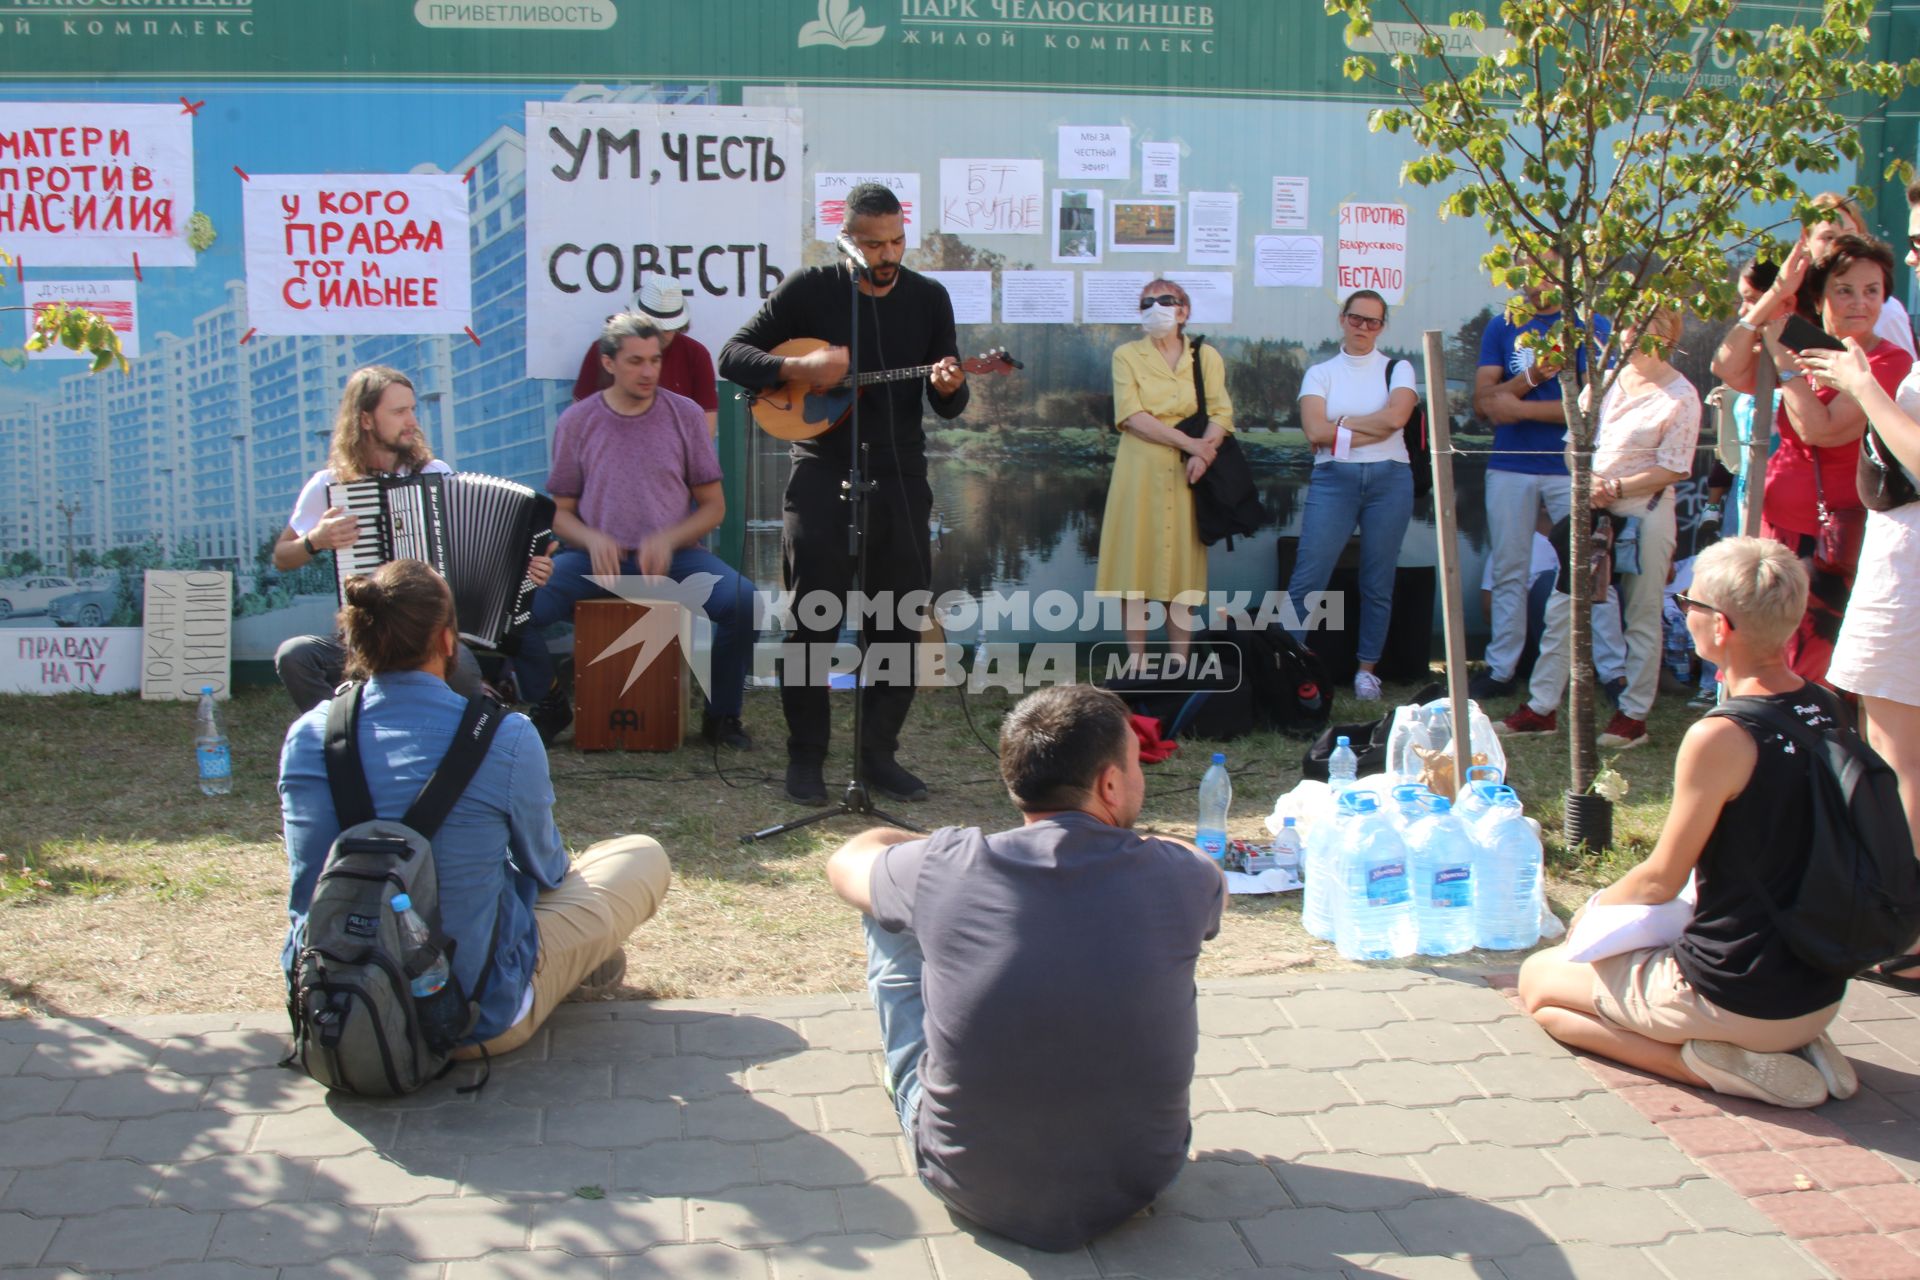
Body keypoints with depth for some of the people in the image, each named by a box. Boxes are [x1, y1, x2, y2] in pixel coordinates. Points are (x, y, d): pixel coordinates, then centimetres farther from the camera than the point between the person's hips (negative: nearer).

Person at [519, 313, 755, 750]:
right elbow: (561, 511, 9)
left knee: (741, 600, -29)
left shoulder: (684, 414, 4)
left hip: (674, 554, 0)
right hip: (598, 556, 1)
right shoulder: (577, 421, 5)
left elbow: (714, 506, 6)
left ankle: (722, 715, -3)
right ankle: (551, 705, 6)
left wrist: (669, 540, -13)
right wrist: (591, 540, -13)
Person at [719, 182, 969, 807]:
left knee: (898, 623, 4)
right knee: (813, 621, -2)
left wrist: (948, 387, -17)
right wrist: (797, 368, -19)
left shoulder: (928, 298, 6)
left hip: (900, 475, 3)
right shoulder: (810, 289, -1)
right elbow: (734, 355, -2)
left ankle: (880, 752, 16)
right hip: (824, 470, -3)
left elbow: (949, 406, 7)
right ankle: (806, 757, 9)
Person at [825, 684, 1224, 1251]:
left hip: (969, 1187, -1)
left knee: (889, 917, 15)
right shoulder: (1179, 878, -16)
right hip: (1135, 1183, 1)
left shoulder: (944, 868, -18)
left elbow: (846, 859, 7)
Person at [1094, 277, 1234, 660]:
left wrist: (1203, 452, -18)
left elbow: (1221, 413, 1)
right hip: (1140, 472, -1)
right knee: (1136, 571, -3)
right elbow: (1132, 417, -7)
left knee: (1182, 572, 1)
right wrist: (1189, 442, -15)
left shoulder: (1206, 357, 10)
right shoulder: (1127, 356, 5)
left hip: (1188, 474, 1)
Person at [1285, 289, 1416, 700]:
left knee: (1378, 582, 3)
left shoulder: (1398, 369, 10)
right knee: (1306, 578, -10)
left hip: (1389, 481, 1)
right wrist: (1372, 430, -8)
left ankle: (1367, 668, 13)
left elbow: (1396, 416, -10)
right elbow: (1315, 431, -6)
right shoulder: (1320, 373, 10)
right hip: (1333, 480, 0)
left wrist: (1340, 426, -4)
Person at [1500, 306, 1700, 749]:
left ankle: (1634, 715, 13)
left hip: (1644, 515, -6)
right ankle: (1541, 707, 12)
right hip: (1594, 511, 6)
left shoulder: (1680, 396, -9)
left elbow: (1673, 469, -12)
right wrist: (1587, 483, -7)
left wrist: (1615, 488, -16)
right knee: (1562, 607, 5)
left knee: (1642, 616, 4)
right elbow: (1576, 441, 11)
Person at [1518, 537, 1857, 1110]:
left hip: (1735, 998, -7)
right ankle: (1792, 1046, 11)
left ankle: (1708, 1062, -4)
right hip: (1822, 994, 8)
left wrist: (1596, 907, 8)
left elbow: (1661, 880, -10)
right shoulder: (1829, 713, 0)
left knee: (1539, 980, 11)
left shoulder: (1721, 737, -23)